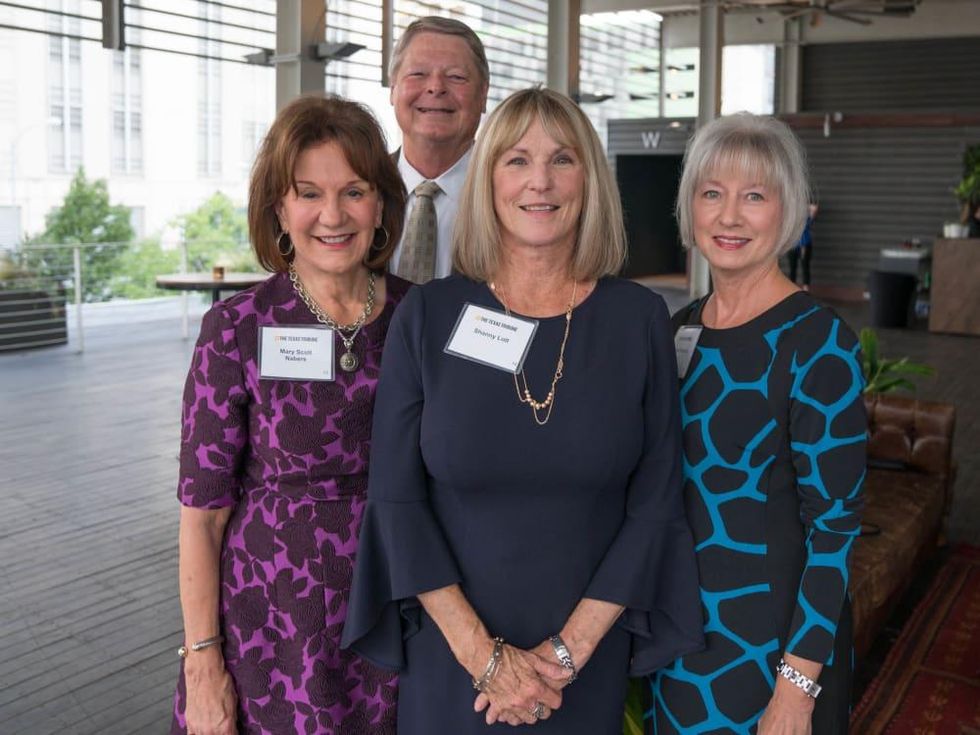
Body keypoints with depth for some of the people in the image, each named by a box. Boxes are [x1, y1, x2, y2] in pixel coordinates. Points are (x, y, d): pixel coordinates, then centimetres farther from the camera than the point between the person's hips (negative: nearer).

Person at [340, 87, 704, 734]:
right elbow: (397, 499, -7)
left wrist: (568, 651, -10)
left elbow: (656, 503, -5)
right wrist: (484, 654, -12)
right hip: (450, 657, 0)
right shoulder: (428, 315, -6)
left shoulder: (640, 318, -4)